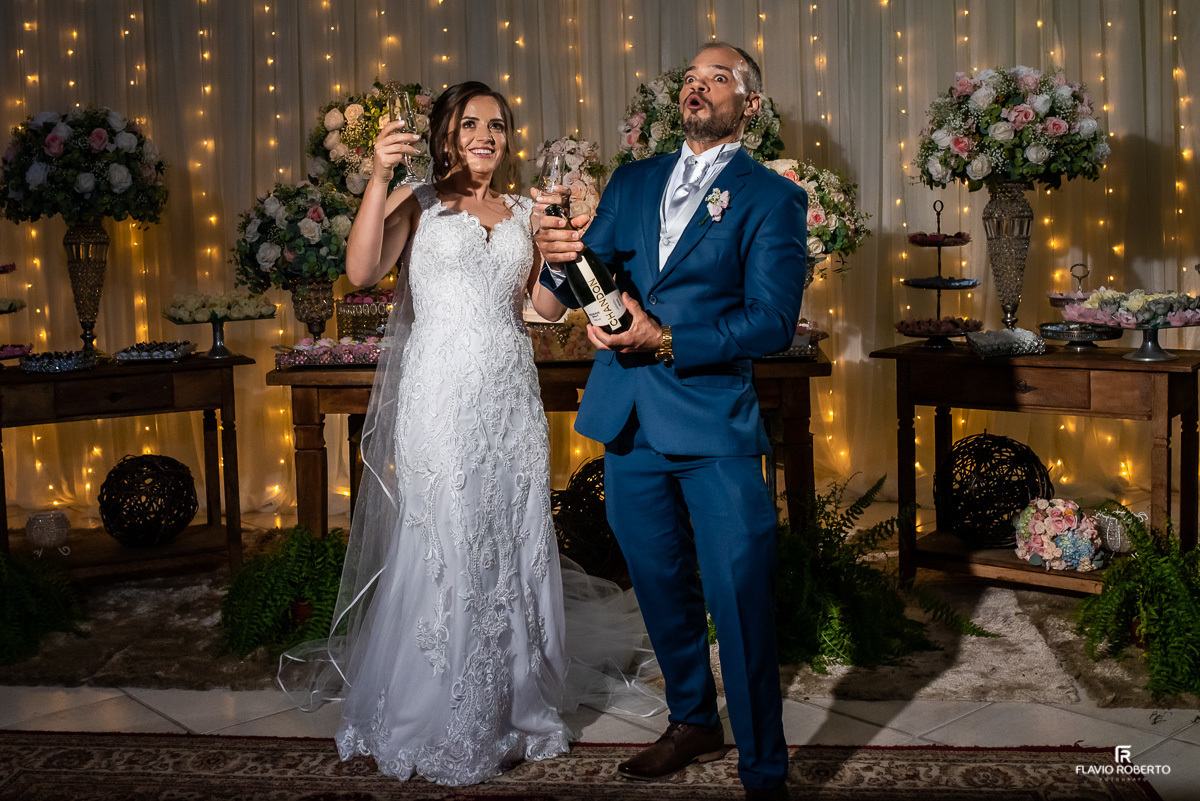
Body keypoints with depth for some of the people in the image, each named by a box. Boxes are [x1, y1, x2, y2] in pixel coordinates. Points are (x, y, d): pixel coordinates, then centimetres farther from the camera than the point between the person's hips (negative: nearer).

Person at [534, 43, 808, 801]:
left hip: (715, 422, -5)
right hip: (628, 416, 5)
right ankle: (694, 722, 37)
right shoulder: (632, 182, 14)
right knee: (661, 585, 17)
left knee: (740, 601, -5)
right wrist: (560, 259, -17)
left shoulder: (772, 198, -1)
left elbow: (772, 321, -11)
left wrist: (668, 342, -21)